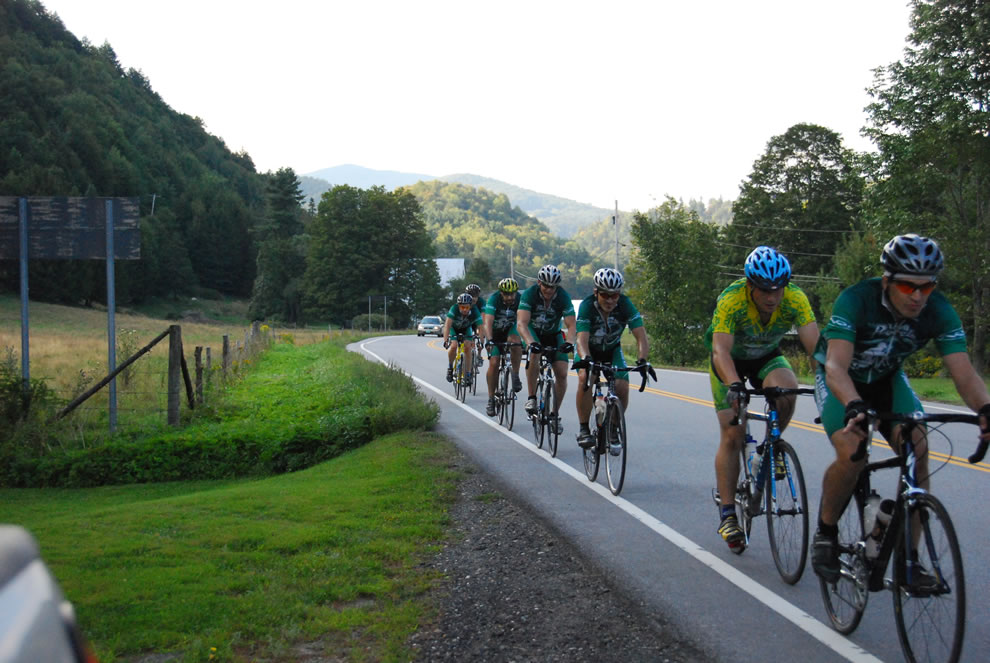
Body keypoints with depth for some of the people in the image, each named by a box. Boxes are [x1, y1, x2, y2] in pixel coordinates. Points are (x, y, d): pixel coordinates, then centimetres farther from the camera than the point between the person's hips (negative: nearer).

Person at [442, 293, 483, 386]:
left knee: (468, 347, -18)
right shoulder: (454, 309, -36)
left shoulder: (474, 312, -33)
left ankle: (468, 375, -8)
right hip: (454, 327, -1)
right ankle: (450, 367, 4)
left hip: (467, 328, 1)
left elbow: (480, 327, -33)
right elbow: (447, 325, -41)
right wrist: (445, 340, -51)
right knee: (453, 346, -22)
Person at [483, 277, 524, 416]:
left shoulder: (520, 299, -22)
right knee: (494, 363, -12)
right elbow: (488, 322, -36)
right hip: (495, 332, -1)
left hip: (510, 329, 1)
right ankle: (491, 399, -1)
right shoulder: (494, 299, -27)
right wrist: (489, 340, -52)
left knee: (515, 342, -34)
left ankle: (516, 377, -19)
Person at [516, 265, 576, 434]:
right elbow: (521, 323, -35)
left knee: (562, 374, -13)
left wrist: (569, 342, -47)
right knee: (534, 354, -35)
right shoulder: (529, 294, -25)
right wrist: (530, 342, -53)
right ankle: (531, 398, -21)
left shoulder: (563, 297, -22)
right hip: (533, 332, -2)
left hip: (553, 335, 2)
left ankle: (555, 413, 5)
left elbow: (571, 325, -25)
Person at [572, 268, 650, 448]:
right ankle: (583, 430, -17)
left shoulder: (625, 304, -26)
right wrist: (585, 359, -61)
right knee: (585, 378, -30)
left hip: (612, 349, 2)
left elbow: (641, 336, -31)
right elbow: (582, 339, -41)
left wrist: (642, 360, -48)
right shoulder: (587, 306, -31)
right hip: (589, 350, -2)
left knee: (622, 387, -18)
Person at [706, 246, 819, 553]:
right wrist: (734, 385, -61)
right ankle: (727, 515, 1)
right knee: (732, 436, -10)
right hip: (730, 361, -2)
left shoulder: (795, 298, -28)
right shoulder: (731, 300, -34)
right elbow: (721, 350, -44)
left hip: (767, 357, 2)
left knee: (787, 390, -32)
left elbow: (814, 344, -35)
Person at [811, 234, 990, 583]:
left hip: (887, 380, 4)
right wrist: (854, 406, -63)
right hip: (841, 381, -3)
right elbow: (836, 365, -43)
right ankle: (825, 535, -1)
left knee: (917, 448, -21)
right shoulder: (856, 299, -33)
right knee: (852, 454, -28)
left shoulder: (938, 310, -22)